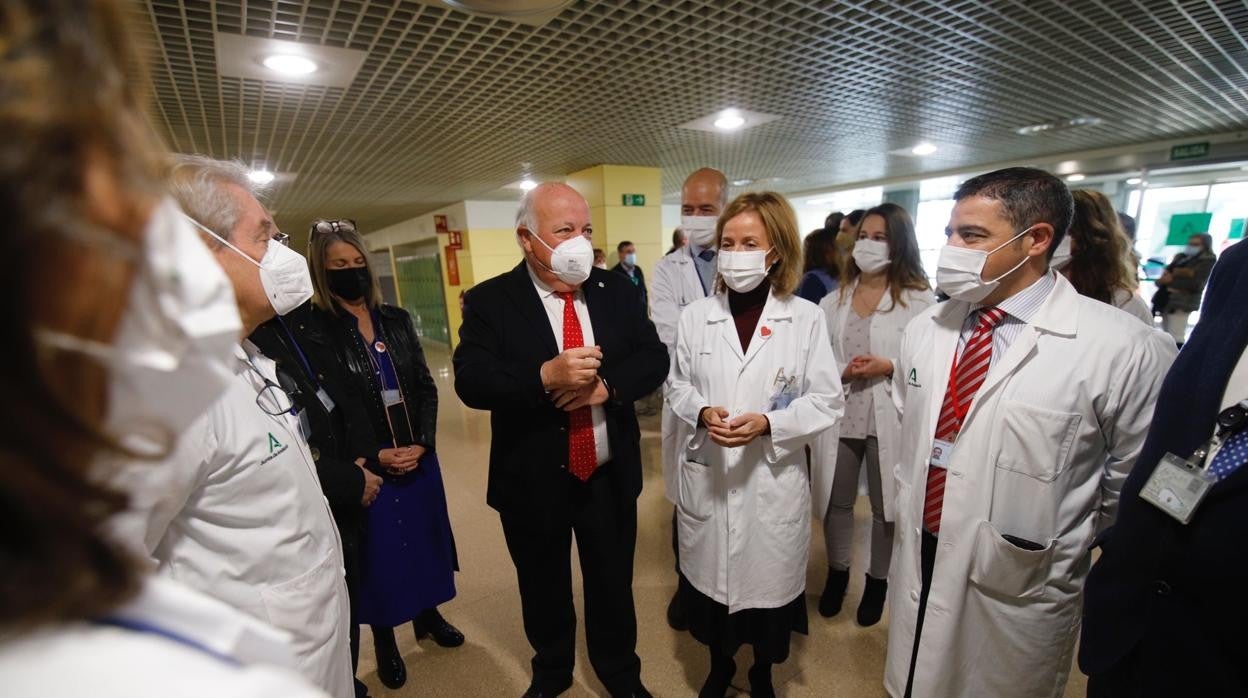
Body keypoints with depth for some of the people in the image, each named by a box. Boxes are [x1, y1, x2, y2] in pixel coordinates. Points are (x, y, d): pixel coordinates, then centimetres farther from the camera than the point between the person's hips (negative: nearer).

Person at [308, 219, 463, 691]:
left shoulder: (396, 319, 3)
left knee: (424, 537, 19)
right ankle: (384, 643, 37)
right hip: (367, 466, -4)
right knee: (379, 552, 13)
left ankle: (428, 616, 44)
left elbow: (425, 386, 3)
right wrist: (374, 457, -16)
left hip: (419, 456, 4)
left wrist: (422, 443, -9)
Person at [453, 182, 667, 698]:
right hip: (533, 482, -1)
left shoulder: (617, 291, -2)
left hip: (610, 477, 2)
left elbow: (654, 359, -4)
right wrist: (544, 376, -32)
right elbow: (470, 382, -18)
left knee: (613, 586, 22)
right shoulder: (489, 301, -10)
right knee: (544, 591, 23)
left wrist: (606, 384, -22)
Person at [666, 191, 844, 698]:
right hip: (706, 476, 2)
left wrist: (768, 423, -19)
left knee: (768, 580, 17)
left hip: (773, 480, -1)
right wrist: (702, 412, -15)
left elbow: (827, 401, -5)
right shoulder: (695, 316, -1)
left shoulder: (806, 318, -6)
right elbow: (677, 385, 6)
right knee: (713, 575, 18)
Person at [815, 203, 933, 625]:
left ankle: (877, 581, 38)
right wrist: (841, 372, -12)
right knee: (837, 501, 15)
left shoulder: (919, 300, -5)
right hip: (839, 415, 3)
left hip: (889, 420, -3)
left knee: (885, 505, 14)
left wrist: (890, 367, -19)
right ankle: (837, 573, 38)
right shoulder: (833, 301, 7)